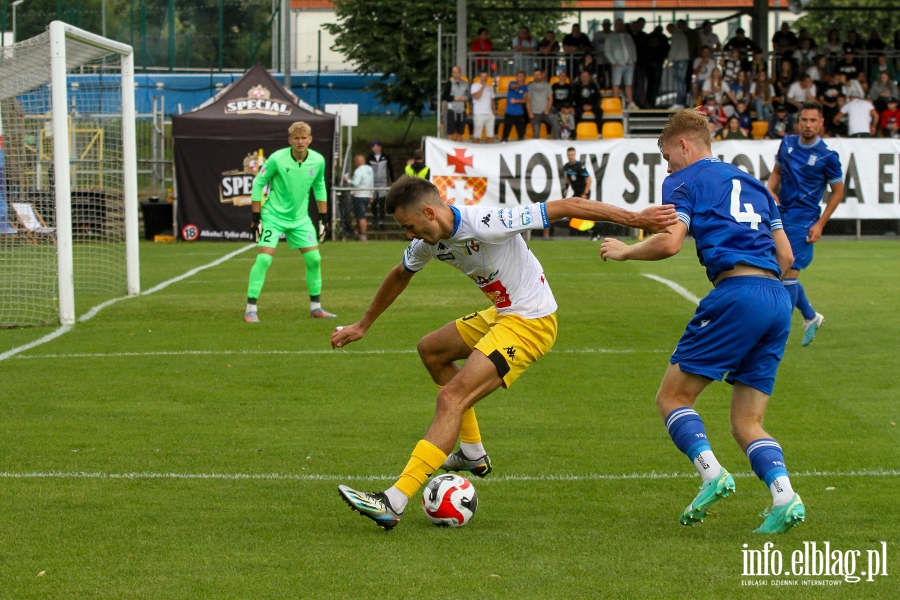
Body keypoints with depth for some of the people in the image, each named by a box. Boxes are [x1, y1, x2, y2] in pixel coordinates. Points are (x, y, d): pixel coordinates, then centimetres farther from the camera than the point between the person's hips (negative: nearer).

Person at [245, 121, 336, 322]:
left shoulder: (318, 161, -6)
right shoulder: (277, 159, -18)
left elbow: (319, 186, 12)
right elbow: (258, 184, -8)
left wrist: (322, 218, 11)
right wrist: (256, 217, -9)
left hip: (300, 217, 4)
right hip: (273, 215, -4)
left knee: (314, 259, 1)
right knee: (264, 258, -15)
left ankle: (315, 307, 16)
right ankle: (251, 309, -10)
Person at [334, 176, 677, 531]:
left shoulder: (486, 224, -27)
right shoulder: (429, 241, -1)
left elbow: (567, 207, -25)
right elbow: (400, 276, 22)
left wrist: (635, 218, -26)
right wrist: (363, 326, 31)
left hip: (530, 322, -10)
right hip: (501, 314, 10)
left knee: (452, 399, -18)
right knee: (431, 350, 25)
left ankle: (393, 503, -24)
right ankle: (473, 455, 30)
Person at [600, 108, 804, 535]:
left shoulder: (685, 181, 7)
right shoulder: (752, 183, 27)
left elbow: (669, 242, -7)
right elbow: (785, 255, 24)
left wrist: (626, 251, 10)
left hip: (736, 292, -7)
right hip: (778, 300, 7)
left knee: (672, 396, 3)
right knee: (747, 423, 9)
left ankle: (711, 472, -20)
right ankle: (783, 495, -16)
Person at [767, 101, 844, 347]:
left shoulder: (827, 156, -10)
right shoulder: (787, 143, 4)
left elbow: (838, 191, -2)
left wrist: (820, 224, -8)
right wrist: (770, 190, -3)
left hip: (803, 220, -6)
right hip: (781, 214, 6)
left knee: (789, 272, -12)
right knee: (780, 272, 10)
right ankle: (810, 317, 30)